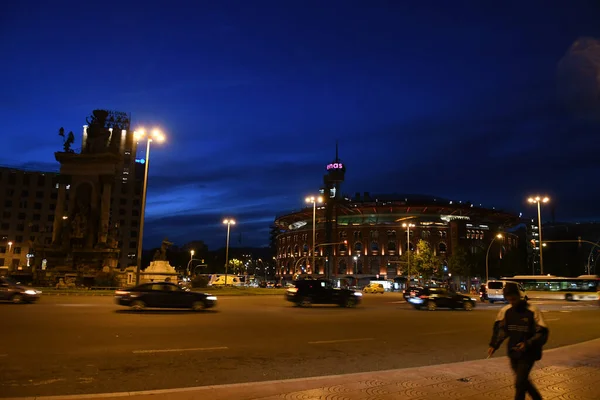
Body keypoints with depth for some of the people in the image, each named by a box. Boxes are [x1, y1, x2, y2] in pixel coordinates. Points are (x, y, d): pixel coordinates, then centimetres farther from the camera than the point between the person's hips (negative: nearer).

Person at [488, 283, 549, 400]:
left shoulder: (532, 312, -15)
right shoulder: (505, 311, -1)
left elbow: (542, 334, -13)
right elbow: (500, 329, 9)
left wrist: (528, 344, -27)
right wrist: (493, 345, -3)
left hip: (528, 353, -5)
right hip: (513, 353, 5)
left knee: (519, 383, -7)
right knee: (523, 381, 18)